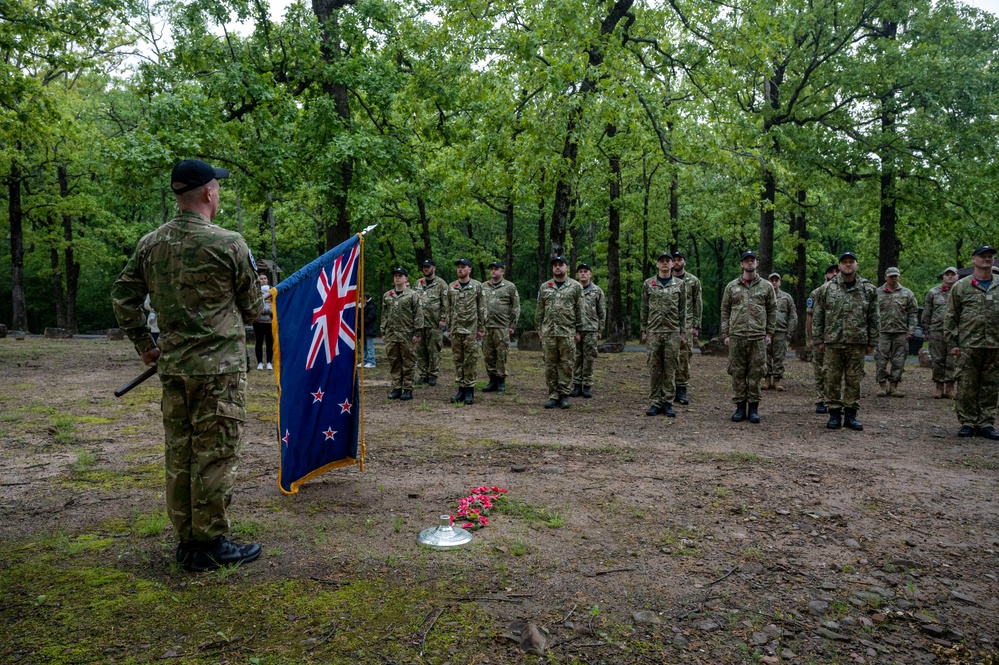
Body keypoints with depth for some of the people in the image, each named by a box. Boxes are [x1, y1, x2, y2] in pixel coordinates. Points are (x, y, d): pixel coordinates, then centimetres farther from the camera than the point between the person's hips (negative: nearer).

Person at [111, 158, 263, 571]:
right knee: (214, 456, 2)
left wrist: (144, 345, 18)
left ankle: (186, 542, 23)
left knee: (179, 455, 13)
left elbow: (122, 297, 10)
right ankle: (211, 545, 10)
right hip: (218, 367, -6)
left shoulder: (150, 244, 6)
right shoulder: (227, 243, -11)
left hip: (172, 367, 6)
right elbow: (253, 308, -2)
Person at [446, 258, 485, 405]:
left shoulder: (477, 286, 0)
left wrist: (481, 328, -4)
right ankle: (461, 389, 13)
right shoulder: (451, 287, 9)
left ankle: (470, 390, 6)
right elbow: (448, 309, 12)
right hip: (456, 330, 3)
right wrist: (448, 329, 9)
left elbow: (481, 308, 0)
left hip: (471, 329, -3)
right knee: (458, 360, 6)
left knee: (470, 361, -1)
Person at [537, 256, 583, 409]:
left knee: (566, 364, 1)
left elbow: (579, 310, 4)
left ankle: (564, 394, 8)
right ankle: (553, 395, 10)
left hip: (567, 332, -2)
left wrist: (578, 331, 0)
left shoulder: (575, 286, 4)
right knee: (550, 364, 4)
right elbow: (539, 311, 12)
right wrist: (539, 329, 7)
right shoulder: (544, 287, 10)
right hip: (548, 332, 2)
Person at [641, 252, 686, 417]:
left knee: (670, 369, 2)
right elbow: (644, 309, 7)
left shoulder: (680, 284, 6)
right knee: (654, 368, 2)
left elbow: (683, 310, 5)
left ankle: (668, 403, 7)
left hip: (673, 332, 0)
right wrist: (643, 330, 2)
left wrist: (683, 331, 1)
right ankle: (655, 402, 8)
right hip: (654, 332, 0)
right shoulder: (648, 284, 6)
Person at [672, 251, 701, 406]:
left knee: (684, 356, -3)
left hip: (686, 323, -1)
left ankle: (682, 390, 4)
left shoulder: (693, 281, 5)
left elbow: (698, 305, 4)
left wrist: (696, 326, -2)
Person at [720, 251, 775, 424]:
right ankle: (740, 407, 12)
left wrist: (769, 333, 3)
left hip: (758, 337, -1)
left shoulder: (766, 286, 7)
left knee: (755, 373, 2)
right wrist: (725, 334, 2)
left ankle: (753, 408, 10)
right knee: (737, 373, 4)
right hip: (736, 337, 1)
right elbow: (725, 311, 8)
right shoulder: (731, 286, 8)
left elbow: (772, 310, 9)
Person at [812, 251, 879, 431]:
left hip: (857, 343, 1)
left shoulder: (868, 289, 5)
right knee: (832, 379, 2)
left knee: (854, 379, 6)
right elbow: (817, 316, 4)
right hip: (833, 342, 0)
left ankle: (851, 413, 15)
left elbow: (874, 318, 7)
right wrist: (819, 340, 0)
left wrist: (872, 342, 4)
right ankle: (834, 413, 11)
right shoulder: (827, 288, 3)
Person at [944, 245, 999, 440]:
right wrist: (952, 343, -4)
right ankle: (967, 423, 9)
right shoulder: (961, 287, 3)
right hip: (969, 345, -2)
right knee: (967, 386, 0)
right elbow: (951, 318, 3)